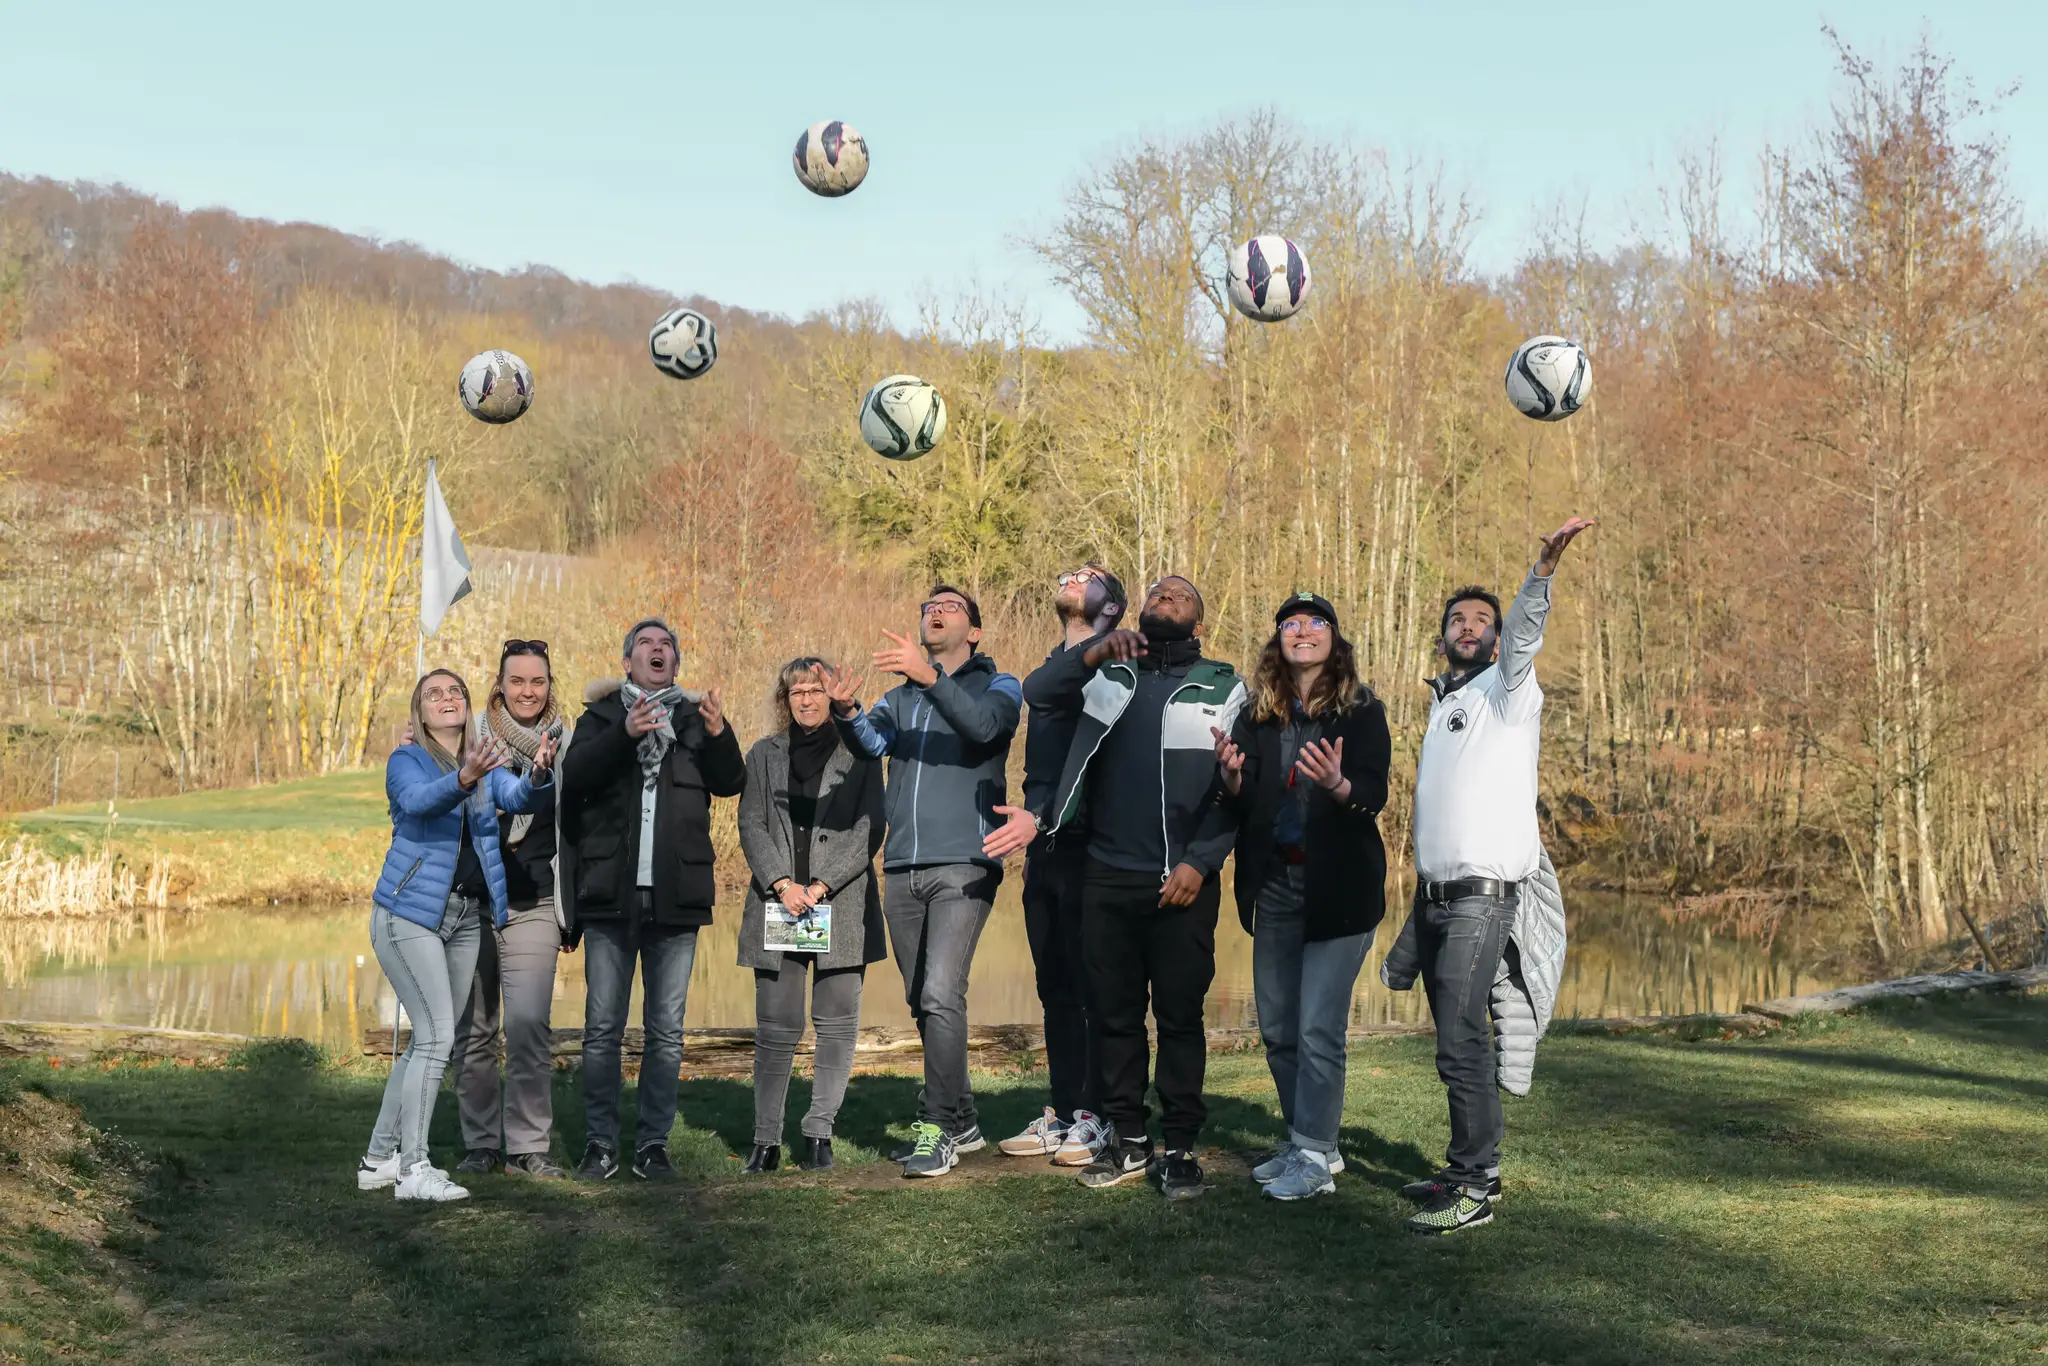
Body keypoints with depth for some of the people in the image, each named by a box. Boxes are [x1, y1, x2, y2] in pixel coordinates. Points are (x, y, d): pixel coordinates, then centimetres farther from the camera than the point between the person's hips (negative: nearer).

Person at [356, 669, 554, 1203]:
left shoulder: (487, 766, 12)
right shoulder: (406, 760, -2)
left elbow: (518, 797, -8)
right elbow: (419, 801, -24)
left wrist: (539, 773, -31)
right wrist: (463, 780, -44)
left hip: (465, 918, 6)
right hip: (409, 912, -6)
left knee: (428, 1040, 10)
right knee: (437, 1036, -14)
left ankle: (380, 1159, 20)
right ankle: (413, 1169, -10)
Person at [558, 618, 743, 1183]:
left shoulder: (693, 716, 12)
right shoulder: (602, 716, 9)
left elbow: (730, 782, -1)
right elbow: (574, 774, -9)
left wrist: (719, 734, -19)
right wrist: (624, 735, -24)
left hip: (675, 898, 1)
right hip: (610, 895, -1)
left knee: (666, 1030, 3)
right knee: (603, 1028, 1)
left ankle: (654, 1143, 10)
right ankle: (600, 1143, 8)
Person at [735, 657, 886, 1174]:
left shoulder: (858, 754, 6)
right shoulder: (764, 755, 13)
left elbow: (868, 830, -1)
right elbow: (752, 826, 6)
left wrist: (822, 885, -11)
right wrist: (782, 883, -9)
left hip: (842, 904, -1)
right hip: (777, 903, 1)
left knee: (838, 1023, -1)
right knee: (776, 1029, -2)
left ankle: (819, 1132, 7)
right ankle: (766, 1139, 4)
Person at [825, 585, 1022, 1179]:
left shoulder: (997, 685, 7)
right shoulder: (901, 697, 20)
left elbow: (985, 725, -17)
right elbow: (870, 742, -1)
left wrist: (929, 675, -31)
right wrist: (848, 711, -23)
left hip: (964, 865, -5)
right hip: (902, 869, 5)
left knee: (941, 995, -18)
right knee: (922, 1003, 9)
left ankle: (937, 1128, -13)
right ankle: (962, 1121, 20)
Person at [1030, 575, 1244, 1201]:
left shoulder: (1225, 688, 5)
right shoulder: (1110, 675, 13)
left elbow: (1235, 789, 0)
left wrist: (1200, 863, -11)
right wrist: (1093, 655, -11)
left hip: (1183, 883, -3)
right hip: (1108, 877, 3)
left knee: (1180, 1017, 0)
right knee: (1115, 1013, 7)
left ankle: (1181, 1147, 8)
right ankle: (1129, 1139, 17)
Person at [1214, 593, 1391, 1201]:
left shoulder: (1362, 712, -2)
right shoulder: (1258, 715, 9)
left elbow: (1374, 798, -12)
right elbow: (1242, 805, 6)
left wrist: (1338, 785, -33)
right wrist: (1232, 776, -16)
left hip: (1338, 888, -5)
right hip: (1274, 884, 5)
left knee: (1318, 1028, -7)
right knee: (1276, 1028, 10)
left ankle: (1315, 1158, 1)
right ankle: (1305, 1141, 24)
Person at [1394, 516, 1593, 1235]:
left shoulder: (1506, 688, 0)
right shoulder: (1441, 699, 19)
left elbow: (1523, 634, -20)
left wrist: (1543, 568, -39)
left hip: (1482, 894, -7)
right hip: (1433, 892, 7)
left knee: (1461, 1043, -13)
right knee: (1456, 1039, 10)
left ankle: (1475, 1189, -8)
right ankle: (1466, 1168, 18)